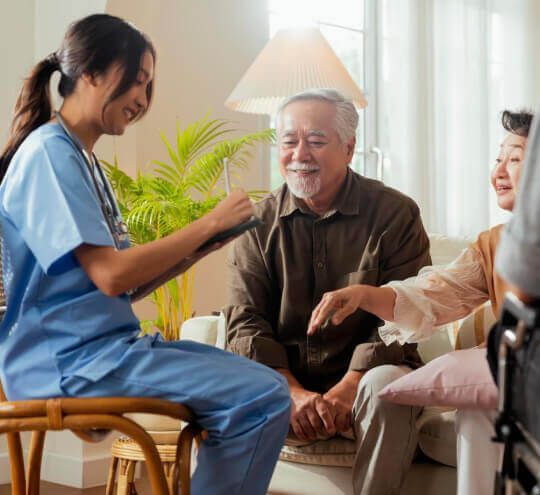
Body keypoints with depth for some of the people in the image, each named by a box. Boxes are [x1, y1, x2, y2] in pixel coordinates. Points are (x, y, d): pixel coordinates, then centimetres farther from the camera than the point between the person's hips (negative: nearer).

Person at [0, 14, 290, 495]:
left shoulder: (84, 160, 17)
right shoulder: (49, 153, -12)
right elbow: (111, 276, -20)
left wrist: (194, 251, 2)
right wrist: (209, 223, -12)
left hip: (107, 344, 10)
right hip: (67, 360, -10)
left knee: (262, 381, 13)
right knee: (264, 397, -20)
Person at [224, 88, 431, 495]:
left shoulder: (395, 214, -2)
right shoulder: (260, 222, 6)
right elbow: (245, 322, -1)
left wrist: (346, 389, -22)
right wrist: (293, 392, -17)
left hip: (361, 379, -2)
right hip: (283, 381, 2)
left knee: (389, 385, -35)